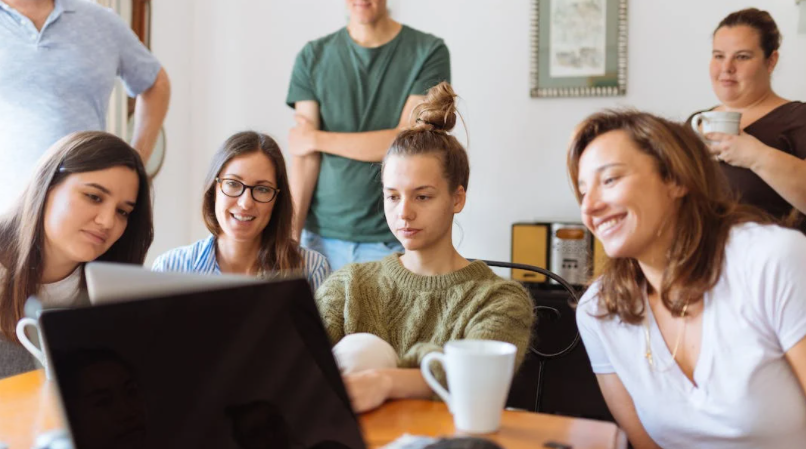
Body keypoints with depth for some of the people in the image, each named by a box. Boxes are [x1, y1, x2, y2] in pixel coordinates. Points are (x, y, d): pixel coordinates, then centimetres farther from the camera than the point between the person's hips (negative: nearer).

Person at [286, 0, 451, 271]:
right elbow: (304, 157, 0)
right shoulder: (312, 57, 6)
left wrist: (316, 139, -4)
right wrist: (291, 234, -8)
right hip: (322, 237, 2)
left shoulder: (428, 52, -2)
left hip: (393, 239, -2)